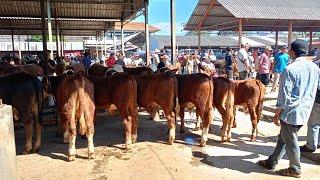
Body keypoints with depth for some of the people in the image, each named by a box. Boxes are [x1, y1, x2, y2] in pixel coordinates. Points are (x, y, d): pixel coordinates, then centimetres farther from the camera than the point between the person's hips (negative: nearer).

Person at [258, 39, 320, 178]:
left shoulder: (290, 69, -17)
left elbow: (284, 95, -16)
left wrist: (277, 114, -7)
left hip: (291, 112, -7)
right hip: (305, 111, 7)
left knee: (290, 141, 10)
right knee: (283, 137, 18)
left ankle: (295, 170, 26)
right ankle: (271, 163, 29)